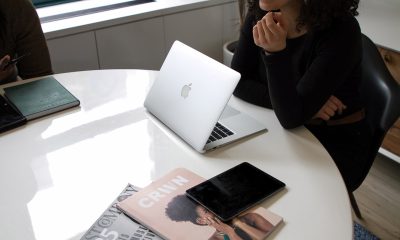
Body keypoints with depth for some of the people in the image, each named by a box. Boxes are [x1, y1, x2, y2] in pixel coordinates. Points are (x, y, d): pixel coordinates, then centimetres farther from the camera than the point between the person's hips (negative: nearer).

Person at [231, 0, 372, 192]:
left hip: (336, 141, -4)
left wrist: (276, 52, -40)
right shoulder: (259, 16, -8)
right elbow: (237, 81, -8)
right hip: (284, 132, 4)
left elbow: (292, 116, -27)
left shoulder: (341, 30, -23)